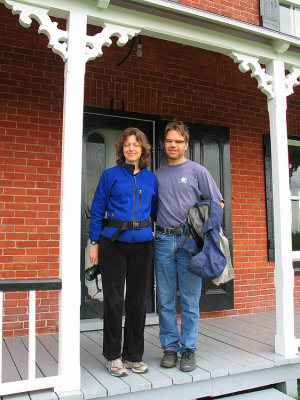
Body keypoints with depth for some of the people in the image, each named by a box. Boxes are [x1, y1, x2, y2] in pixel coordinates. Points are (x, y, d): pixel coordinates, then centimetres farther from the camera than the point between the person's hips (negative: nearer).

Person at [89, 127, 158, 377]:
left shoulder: (151, 179, 11)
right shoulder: (111, 175, 3)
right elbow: (97, 211, 3)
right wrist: (95, 243, -1)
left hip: (143, 244, 3)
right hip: (114, 243, -3)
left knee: (138, 300, 8)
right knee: (114, 299, 1)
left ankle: (134, 354, 23)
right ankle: (113, 356, 18)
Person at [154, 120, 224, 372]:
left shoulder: (197, 171, 5)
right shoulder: (157, 175, 14)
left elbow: (218, 204, 6)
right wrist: (152, 231, 5)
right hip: (163, 240, 3)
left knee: (190, 301, 2)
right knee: (165, 301, 7)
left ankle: (189, 350, 15)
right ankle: (170, 348, 20)